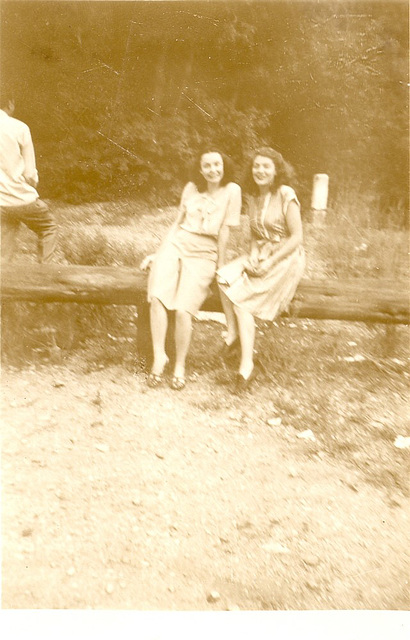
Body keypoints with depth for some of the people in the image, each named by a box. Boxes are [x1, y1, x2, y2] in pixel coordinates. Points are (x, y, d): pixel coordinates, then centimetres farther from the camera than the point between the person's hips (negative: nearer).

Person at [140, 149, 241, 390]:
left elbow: (225, 230, -1)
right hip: (175, 244, 3)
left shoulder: (232, 191, 1)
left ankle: (180, 365, -3)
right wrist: (157, 253, 13)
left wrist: (220, 265, 0)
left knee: (183, 310, -22)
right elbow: (178, 223, 17)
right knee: (157, 298, -23)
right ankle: (159, 355, -11)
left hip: (203, 254, -3)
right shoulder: (191, 188, 14)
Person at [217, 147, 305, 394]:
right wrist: (252, 257, -3)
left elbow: (297, 237, -13)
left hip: (286, 259, -6)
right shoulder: (253, 198, 12)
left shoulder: (286, 195, -9)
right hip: (260, 256, 6)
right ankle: (233, 334, -14)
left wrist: (268, 263, -18)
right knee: (224, 277, -23)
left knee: (242, 298, -23)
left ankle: (247, 365, -16)